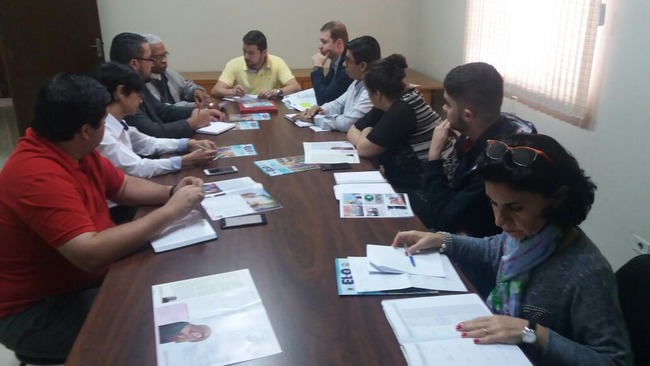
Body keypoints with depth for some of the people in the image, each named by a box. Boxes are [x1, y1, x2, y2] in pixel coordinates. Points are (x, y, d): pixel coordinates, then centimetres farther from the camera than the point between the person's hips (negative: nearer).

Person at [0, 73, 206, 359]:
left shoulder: (74, 150, 0)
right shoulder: (38, 175, -30)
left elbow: (125, 187, 12)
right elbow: (91, 254, -37)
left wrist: (172, 192, -8)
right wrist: (169, 211, -31)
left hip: (84, 279, 9)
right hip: (36, 311, -9)